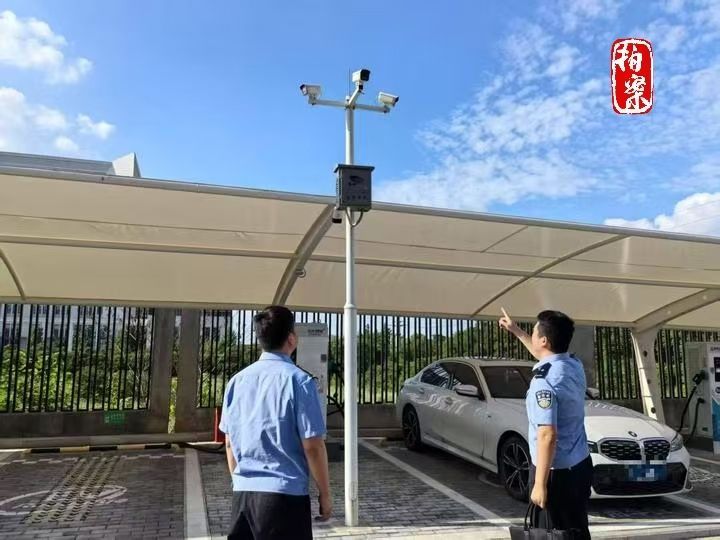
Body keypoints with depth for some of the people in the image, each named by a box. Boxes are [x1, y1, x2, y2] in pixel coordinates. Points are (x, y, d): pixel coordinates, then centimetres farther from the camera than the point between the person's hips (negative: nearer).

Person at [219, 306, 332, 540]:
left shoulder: (237, 381, 4)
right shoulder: (298, 381, -13)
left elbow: (229, 443, 11)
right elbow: (313, 446, -13)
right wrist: (325, 495, -1)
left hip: (242, 494, 5)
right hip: (285, 495, -5)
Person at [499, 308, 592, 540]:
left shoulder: (544, 381, -23)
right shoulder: (574, 365, 4)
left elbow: (548, 436, -26)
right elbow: (544, 355, 27)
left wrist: (540, 483, -21)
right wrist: (516, 331, 34)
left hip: (557, 472, -8)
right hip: (580, 465, 8)